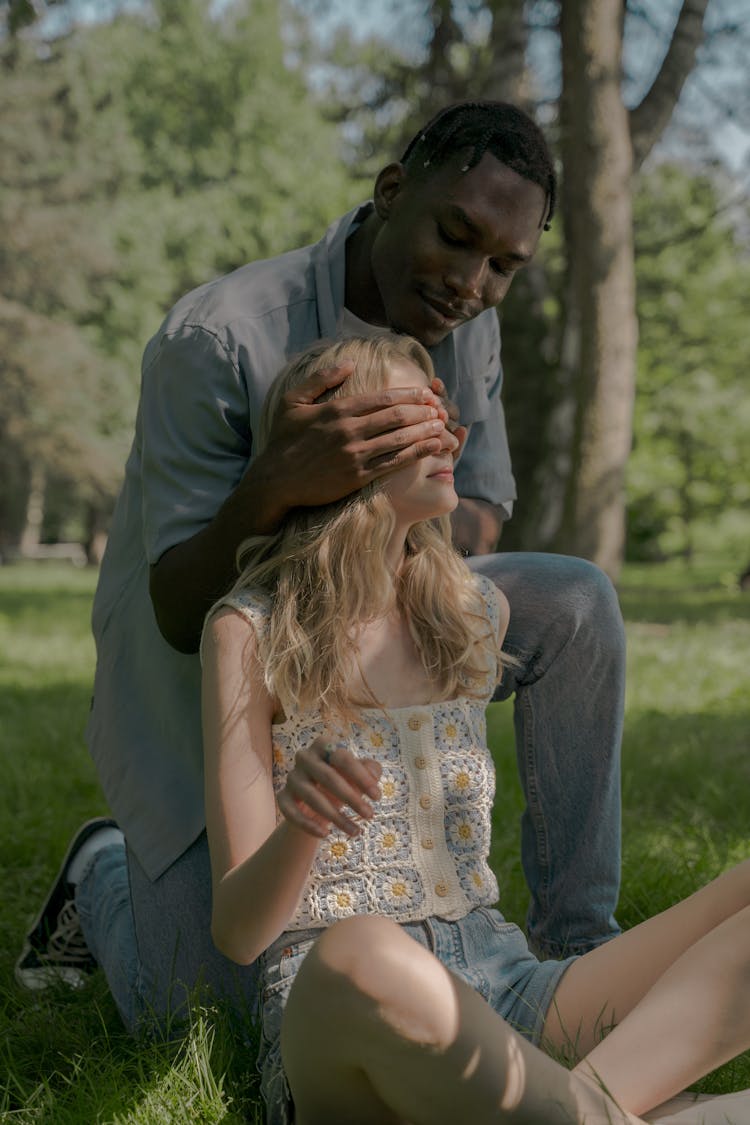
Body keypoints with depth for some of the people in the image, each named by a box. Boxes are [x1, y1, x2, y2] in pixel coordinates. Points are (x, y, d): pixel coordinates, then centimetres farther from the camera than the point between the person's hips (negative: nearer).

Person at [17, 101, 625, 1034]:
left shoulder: (462, 328, -7)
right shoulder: (216, 338, -27)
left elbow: (478, 532, -5)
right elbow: (180, 617, -26)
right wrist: (274, 485, -47)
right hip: (201, 677, -5)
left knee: (575, 602, -17)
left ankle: (576, 942, -6)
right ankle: (109, 881, 27)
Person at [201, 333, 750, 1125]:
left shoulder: (479, 613, 11)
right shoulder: (248, 630, -3)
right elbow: (237, 932, -9)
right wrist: (302, 826, -26)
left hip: (500, 986, 6)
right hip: (333, 1005, -5)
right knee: (366, 956, -42)